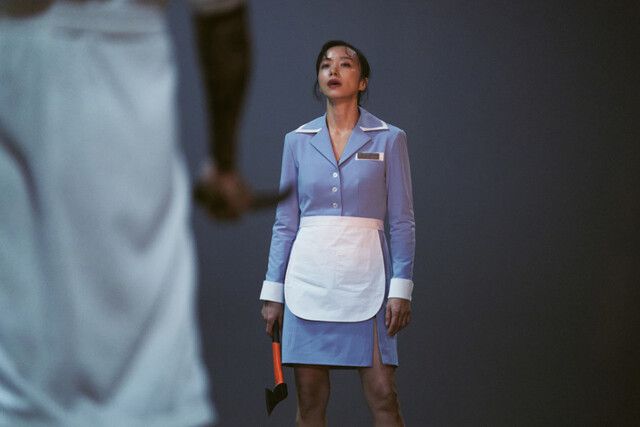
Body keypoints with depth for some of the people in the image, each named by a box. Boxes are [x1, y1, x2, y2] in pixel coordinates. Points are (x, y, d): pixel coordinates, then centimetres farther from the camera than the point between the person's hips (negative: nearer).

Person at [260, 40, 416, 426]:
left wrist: (401, 289, -7)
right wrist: (273, 291, 6)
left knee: (383, 396, -8)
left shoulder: (389, 139, 2)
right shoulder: (298, 141, 9)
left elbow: (402, 221, 1)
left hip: (365, 275, -2)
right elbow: (286, 222, 11)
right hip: (310, 276, 2)